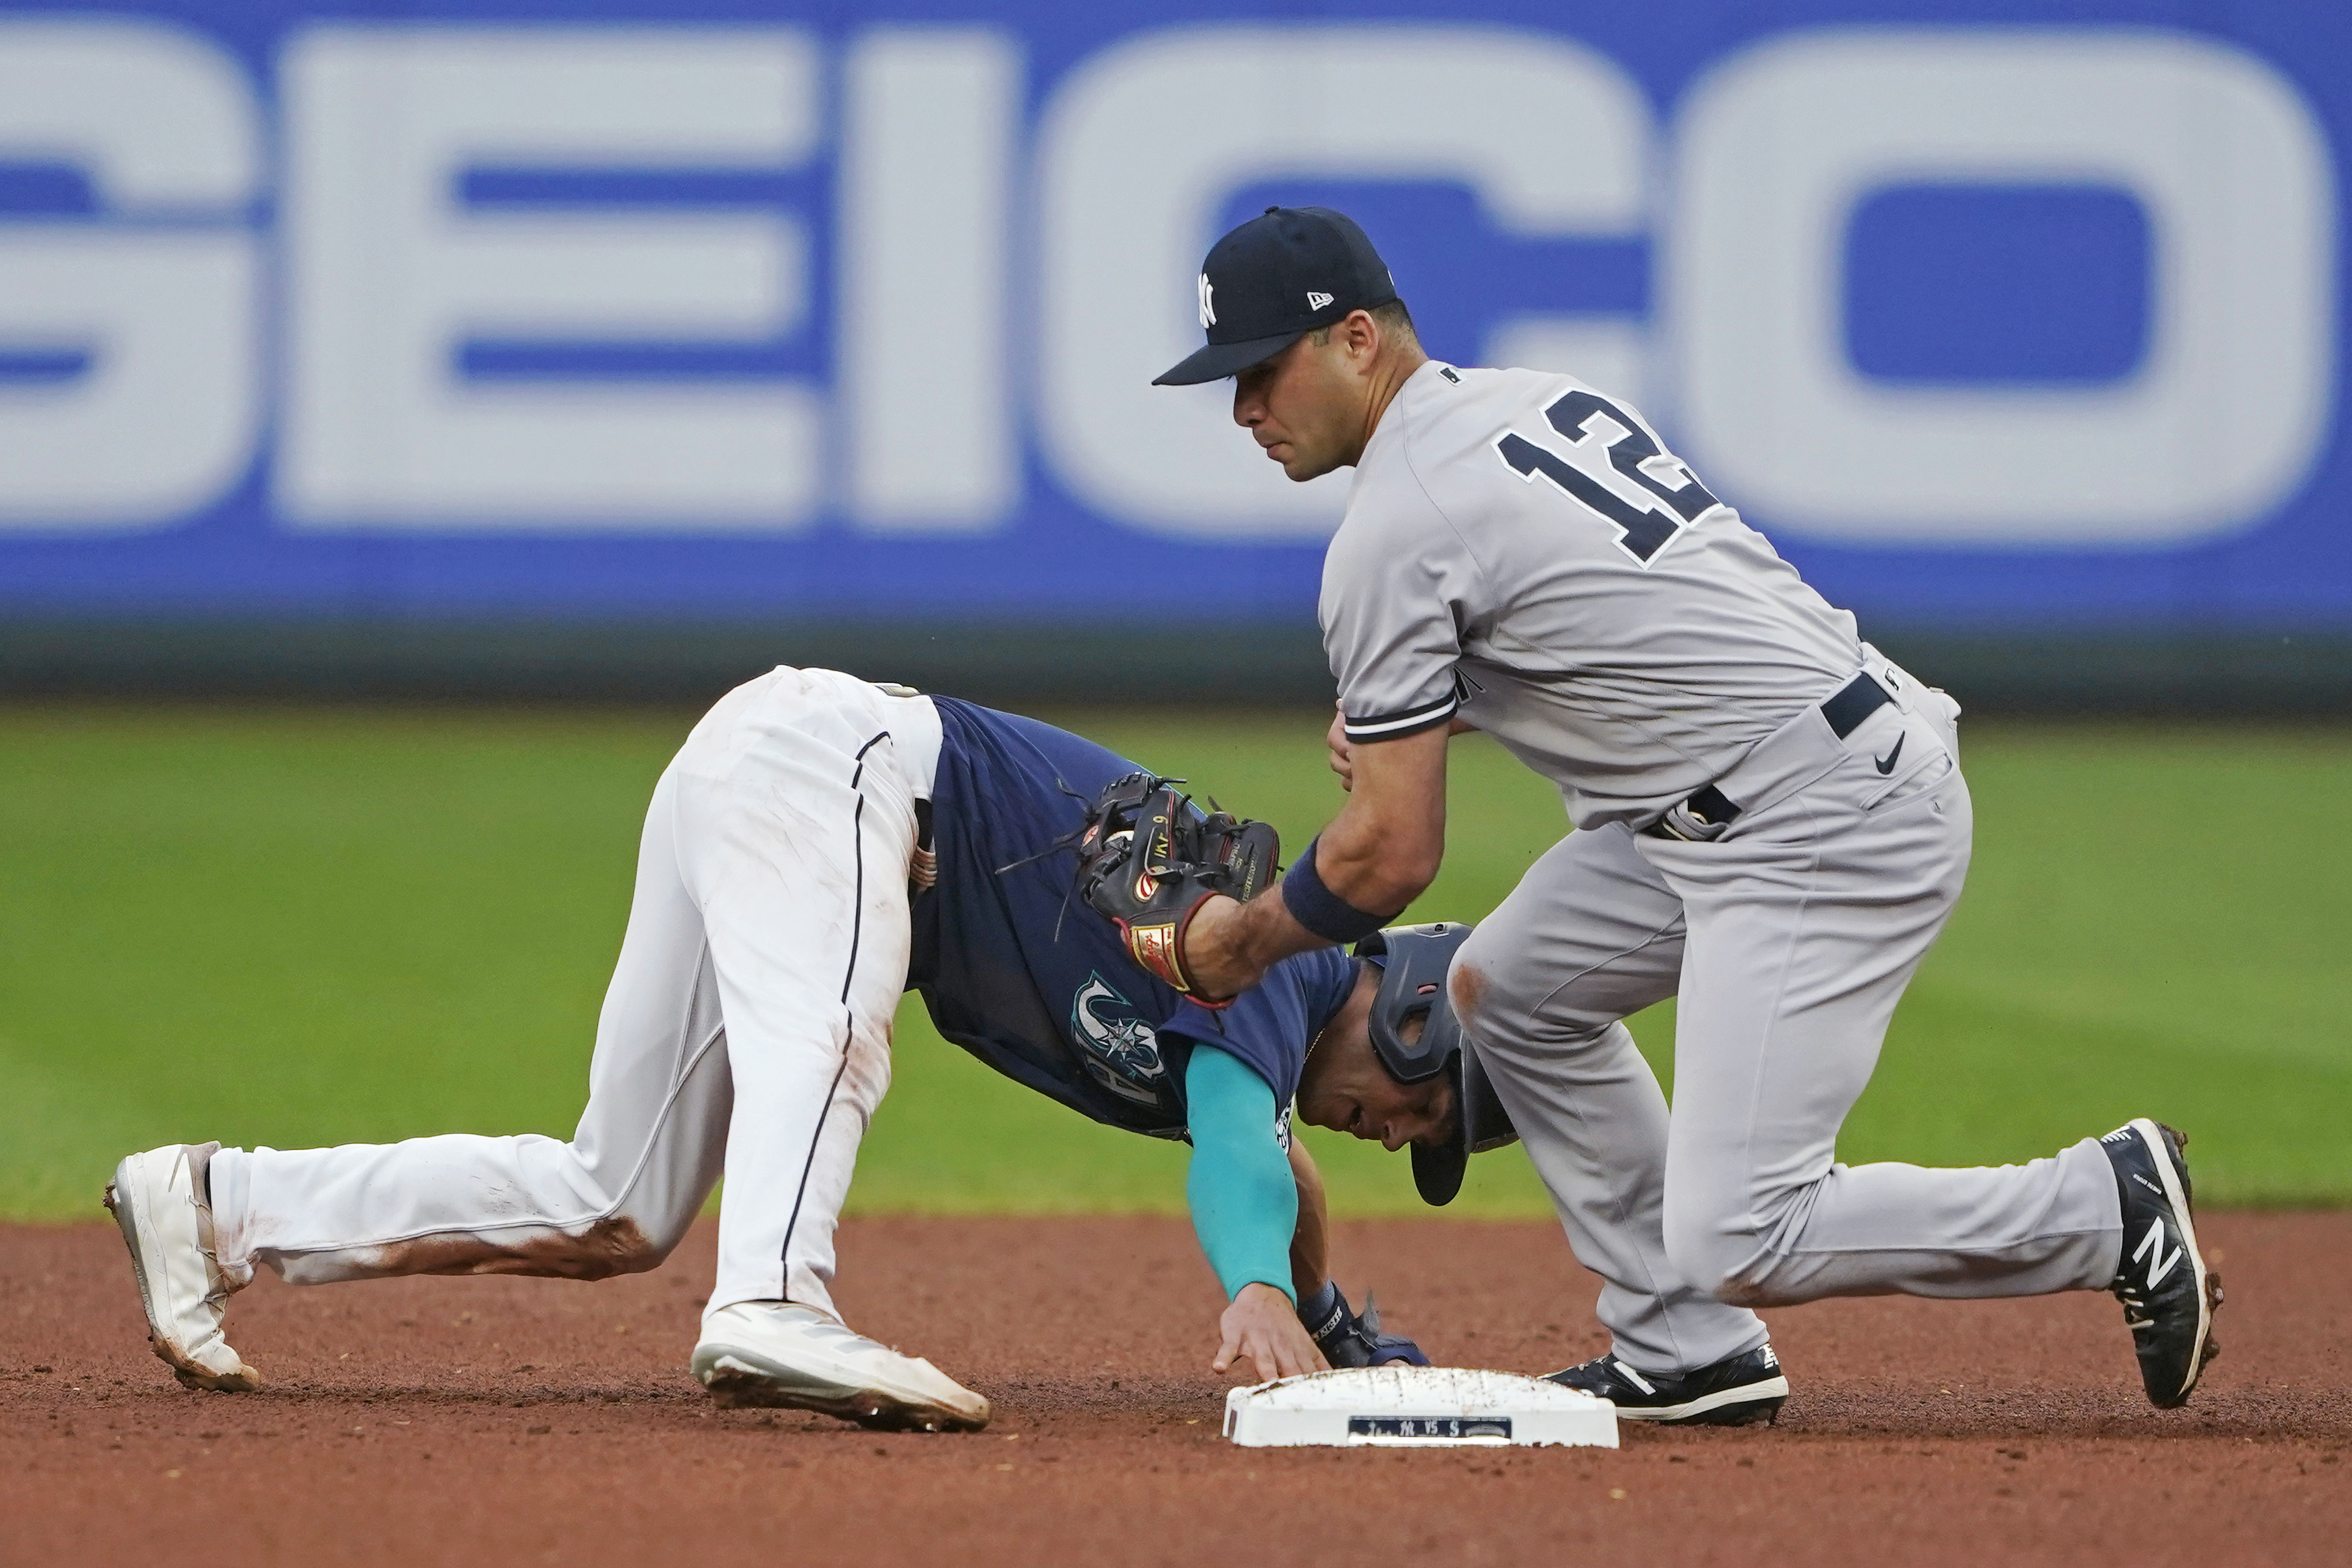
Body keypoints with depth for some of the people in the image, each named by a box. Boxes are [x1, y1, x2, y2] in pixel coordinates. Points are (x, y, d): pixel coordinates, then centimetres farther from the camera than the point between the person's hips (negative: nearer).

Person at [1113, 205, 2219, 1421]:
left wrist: (1243, 942, 9)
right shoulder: (1547, 400, 15)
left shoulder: (1391, 531, -12)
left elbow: (1392, 858, -10)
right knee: (1505, 989, 19)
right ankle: (1683, 1354, 19)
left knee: (1733, 1250, -12)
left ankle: (2110, 1205, -3)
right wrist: (1410, 713, 15)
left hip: (1821, 840, -10)